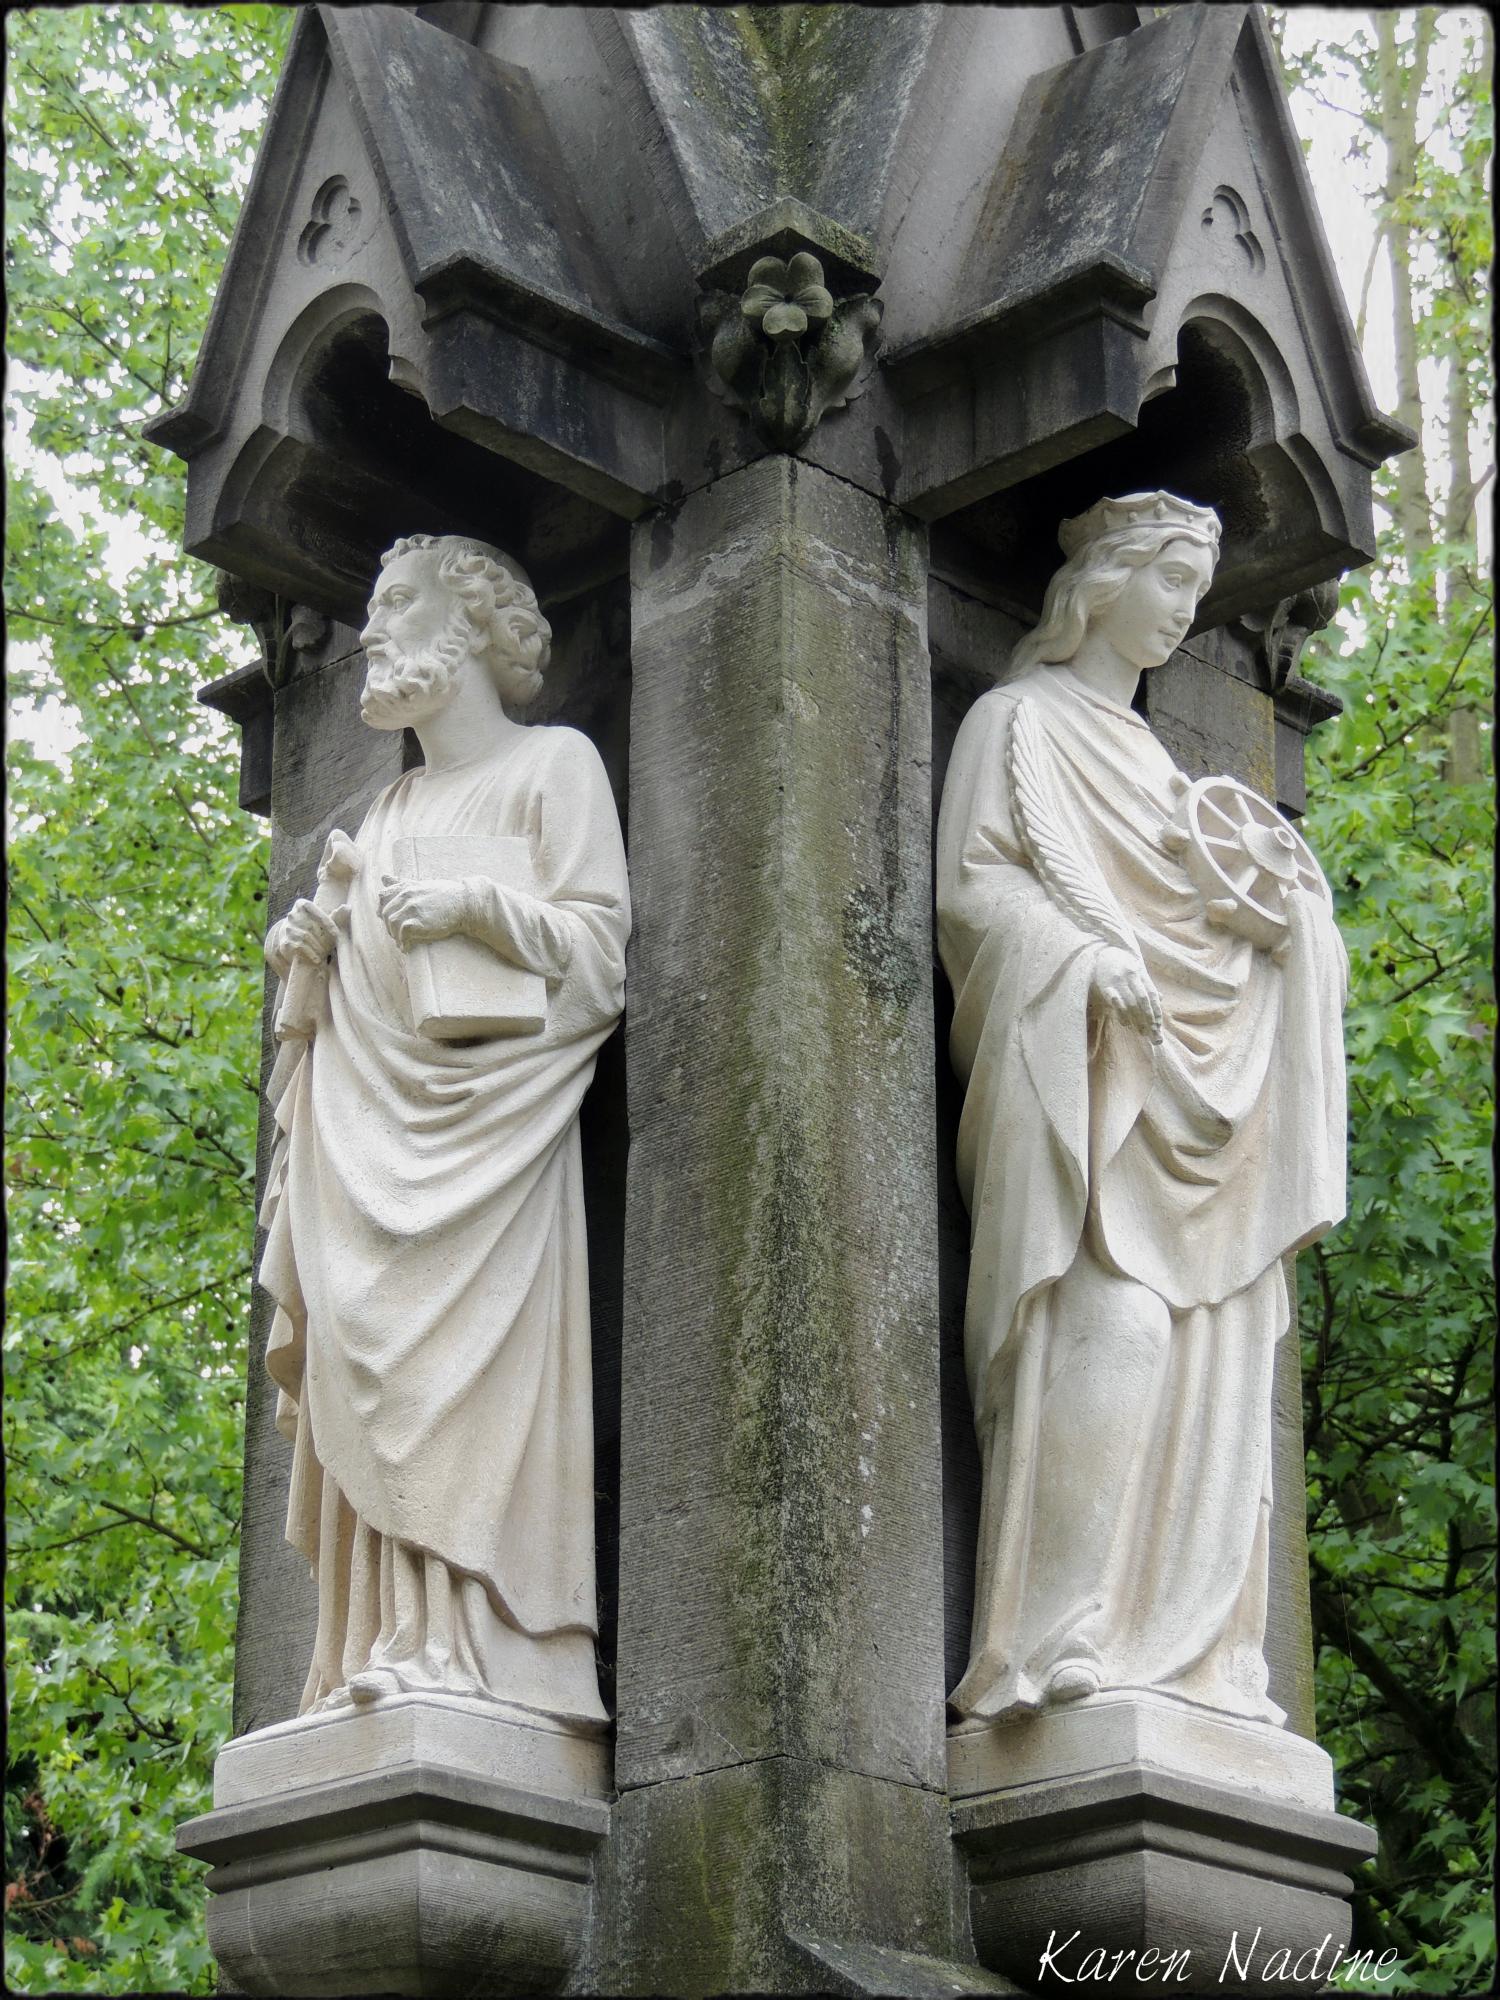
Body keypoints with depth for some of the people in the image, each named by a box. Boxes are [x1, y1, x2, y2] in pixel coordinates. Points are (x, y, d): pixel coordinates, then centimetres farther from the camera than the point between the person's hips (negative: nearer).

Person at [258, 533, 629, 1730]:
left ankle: (477, 1656, -22)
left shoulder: (552, 763, 8)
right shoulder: (387, 813, 27)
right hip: (368, 1135, 6)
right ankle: (392, 1653, -8)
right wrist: (312, 957, 10)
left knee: (467, 1364, -17)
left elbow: (599, 947, -2)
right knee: (372, 1379, -5)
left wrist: (482, 908, -17)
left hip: (484, 1126, -6)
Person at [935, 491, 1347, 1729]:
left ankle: (1185, 1651, -7)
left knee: (1206, 1355, -4)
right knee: (1114, 1317, -23)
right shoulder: (1020, 720, 8)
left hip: (1192, 1084, 7)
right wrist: (1089, 959, -19)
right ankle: (1067, 1639, -26)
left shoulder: (1151, 759, 29)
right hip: (1083, 1069, -7)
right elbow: (972, 883, -4)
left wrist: (1273, 896, 10)